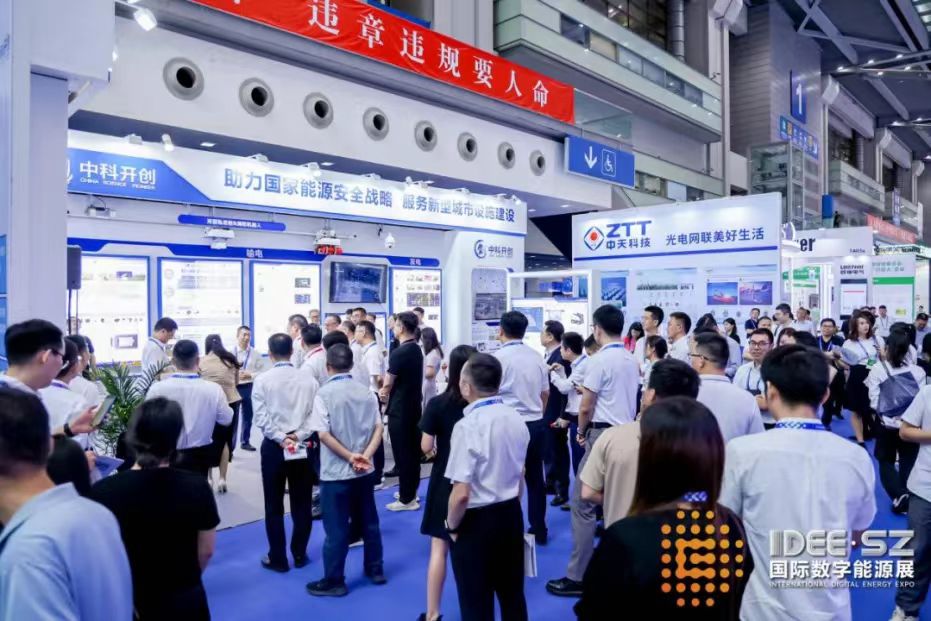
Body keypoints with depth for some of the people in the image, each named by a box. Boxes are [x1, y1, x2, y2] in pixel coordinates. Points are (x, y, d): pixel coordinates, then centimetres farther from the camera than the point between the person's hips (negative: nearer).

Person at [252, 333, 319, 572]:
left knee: (274, 506, 9)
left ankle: (278, 559, 17)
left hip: (273, 446, -1)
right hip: (302, 446, 2)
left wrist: (281, 438, -10)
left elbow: (261, 417, -11)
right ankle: (299, 555, 21)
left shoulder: (262, 380, -5)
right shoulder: (308, 380, 0)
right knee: (302, 504, 12)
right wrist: (298, 436, -8)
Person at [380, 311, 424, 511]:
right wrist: (388, 391, 9)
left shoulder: (399, 352, -19)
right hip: (414, 406, 9)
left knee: (402, 454, -1)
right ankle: (411, 492, 27)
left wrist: (383, 393, 8)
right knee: (413, 451, 15)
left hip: (400, 409, -9)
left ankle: (407, 499, 6)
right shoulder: (417, 349, 8)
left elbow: (388, 384, -13)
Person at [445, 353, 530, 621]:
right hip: (512, 514, 7)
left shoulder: (467, 426, -24)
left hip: (477, 521, -6)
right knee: (513, 594, 23)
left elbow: (461, 494, -25)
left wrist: (452, 526, -7)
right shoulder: (517, 418, -1)